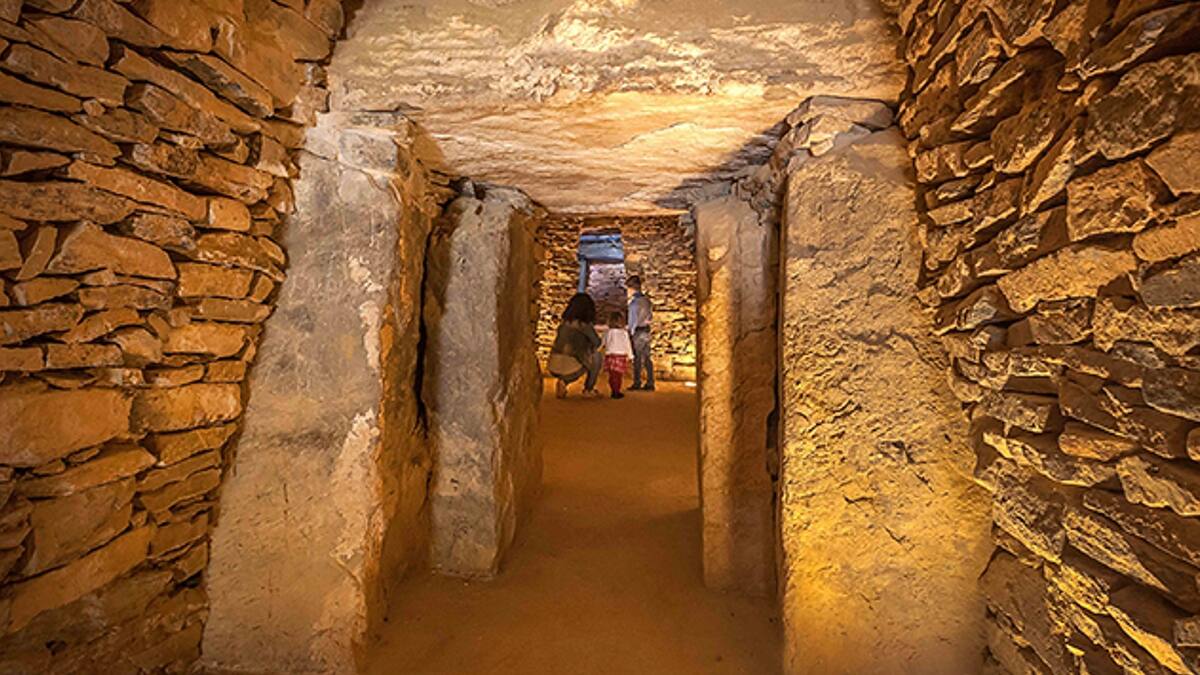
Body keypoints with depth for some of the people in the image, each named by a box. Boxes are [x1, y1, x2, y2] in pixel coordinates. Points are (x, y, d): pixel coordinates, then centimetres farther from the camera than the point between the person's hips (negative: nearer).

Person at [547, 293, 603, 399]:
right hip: (570, 367, -5)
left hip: (554, 368, 5)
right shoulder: (585, 326, -7)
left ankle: (563, 381, 13)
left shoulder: (564, 324, 9)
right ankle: (588, 389, 22)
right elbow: (597, 343, 9)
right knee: (596, 356, 19)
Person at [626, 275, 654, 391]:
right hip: (646, 330, 8)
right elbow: (650, 315, 15)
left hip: (638, 331, -8)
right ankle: (650, 384, 9)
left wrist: (631, 330, -8)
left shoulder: (635, 301, -11)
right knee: (646, 358, 8)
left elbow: (634, 318, -13)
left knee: (637, 358, -4)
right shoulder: (646, 299, 14)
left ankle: (637, 384, -1)